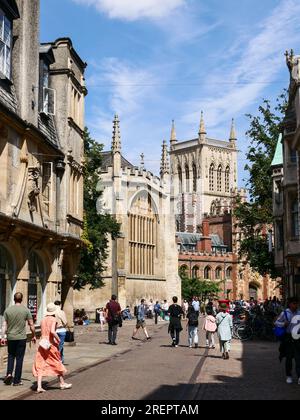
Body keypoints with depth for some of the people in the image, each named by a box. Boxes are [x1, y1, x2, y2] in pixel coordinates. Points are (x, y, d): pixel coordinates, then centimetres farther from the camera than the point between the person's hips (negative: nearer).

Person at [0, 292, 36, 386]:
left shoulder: (8, 310, 0)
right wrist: (34, 336, 9)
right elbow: (31, 325, -3)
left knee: (11, 356, 19)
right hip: (21, 338, -2)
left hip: (10, 337, 2)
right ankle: (17, 380, 7)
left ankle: (9, 373, 0)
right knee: (19, 358, 4)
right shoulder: (26, 310, -6)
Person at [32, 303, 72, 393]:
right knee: (57, 363, 11)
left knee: (40, 365, 4)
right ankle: (62, 383, 24)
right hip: (51, 344, -5)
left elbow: (42, 333, 13)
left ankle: (39, 386, -5)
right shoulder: (53, 319, -9)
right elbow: (52, 331, -24)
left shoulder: (43, 320, 10)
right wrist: (58, 340, -12)